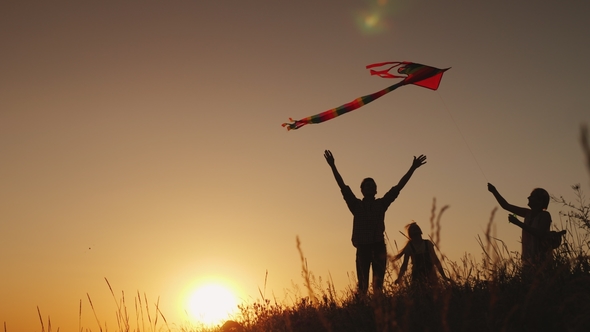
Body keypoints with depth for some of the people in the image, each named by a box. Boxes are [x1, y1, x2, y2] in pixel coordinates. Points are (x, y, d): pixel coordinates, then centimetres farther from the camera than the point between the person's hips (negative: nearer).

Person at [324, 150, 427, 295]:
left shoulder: (381, 204, 13)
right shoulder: (356, 205, 11)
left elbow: (398, 187, 10)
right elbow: (343, 187, 3)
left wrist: (412, 168, 7)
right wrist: (333, 166, -4)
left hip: (379, 247, 1)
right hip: (362, 247, -1)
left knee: (378, 283, -6)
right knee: (362, 283, -2)